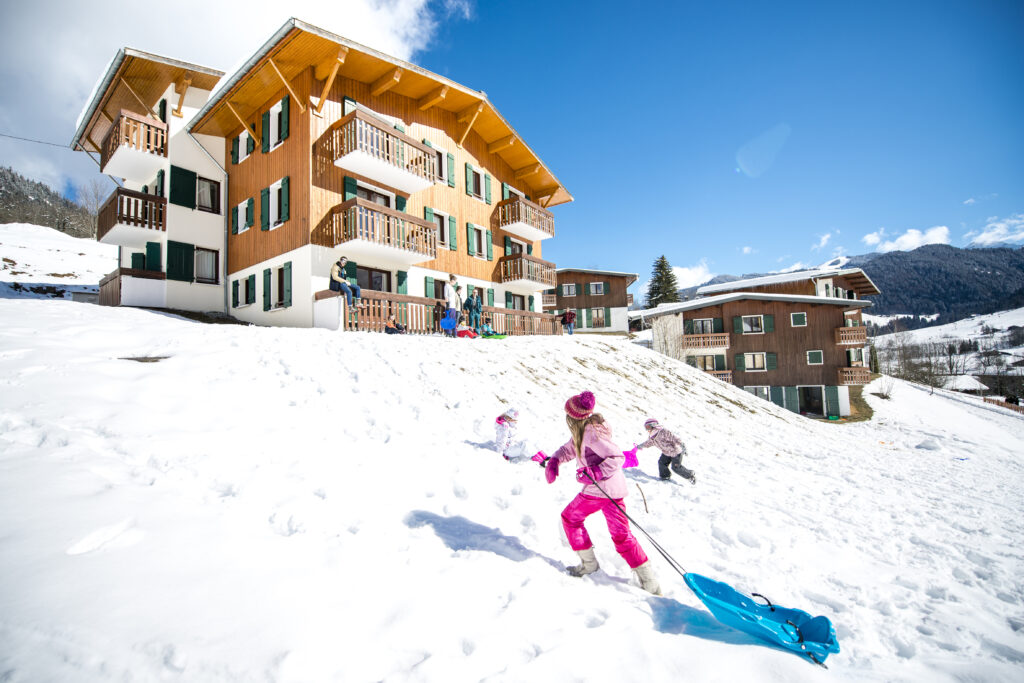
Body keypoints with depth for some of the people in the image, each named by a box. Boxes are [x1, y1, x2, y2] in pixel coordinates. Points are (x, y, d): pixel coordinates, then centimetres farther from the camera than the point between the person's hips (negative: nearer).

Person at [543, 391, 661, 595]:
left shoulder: (591, 433, -23)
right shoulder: (581, 430, 6)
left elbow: (617, 457, -23)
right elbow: (569, 449, 17)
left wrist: (593, 473, -25)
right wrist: (553, 461, 0)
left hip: (600, 490, -9)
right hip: (614, 489, 9)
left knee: (570, 518, 12)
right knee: (621, 535, 12)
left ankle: (589, 563, 23)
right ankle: (649, 580, 13)